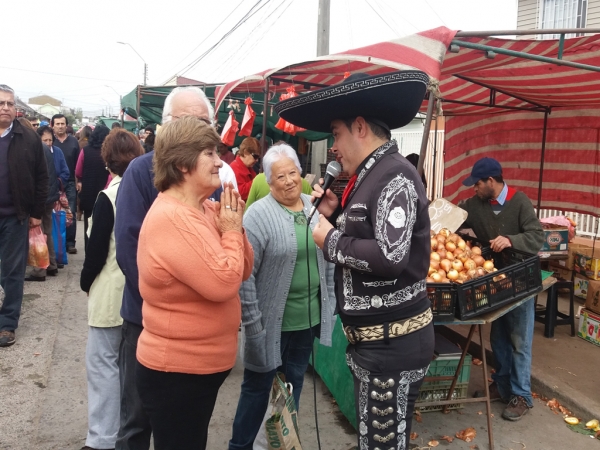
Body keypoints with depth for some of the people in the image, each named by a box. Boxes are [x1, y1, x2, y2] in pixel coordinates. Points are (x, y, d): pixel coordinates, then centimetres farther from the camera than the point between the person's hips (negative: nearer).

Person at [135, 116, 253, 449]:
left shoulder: (207, 208, 4)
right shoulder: (171, 218, -24)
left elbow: (243, 271, 6)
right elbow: (222, 283, -29)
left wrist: (235, 227, -9)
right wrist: (231, 232, -15)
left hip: (204, 363, 9)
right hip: (176, 370, -9)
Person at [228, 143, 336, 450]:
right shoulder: (259, 215, -15)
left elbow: (328, 259, 12)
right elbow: (245, 274, -17)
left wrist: (329, 304, 11)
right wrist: (252, 322, -18)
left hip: (309, 318, 5)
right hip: (272, 321, -5)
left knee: (294, 384, 20)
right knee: (258, 387, 10)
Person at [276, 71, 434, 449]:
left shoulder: (395, 176, -18)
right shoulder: (371, 175, 12)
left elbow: (390, 256, -28)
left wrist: (331, 241, -16)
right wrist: (335, 215, 5)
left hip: (394, 341, -10)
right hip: (372, 337, 10)